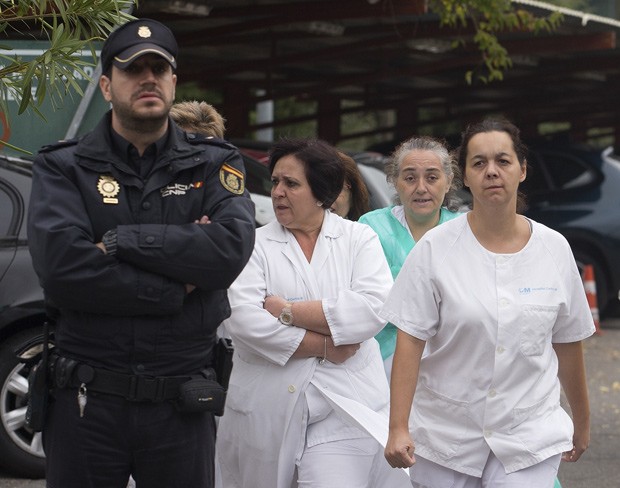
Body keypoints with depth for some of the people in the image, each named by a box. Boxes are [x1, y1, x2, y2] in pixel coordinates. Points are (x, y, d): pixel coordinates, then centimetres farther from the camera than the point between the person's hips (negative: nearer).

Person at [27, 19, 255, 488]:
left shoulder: (215, 165, 6)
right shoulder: (63, 167, 2)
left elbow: (231, 248, -13)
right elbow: (60, 265, -15)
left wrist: (121, 241, -14)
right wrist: (178, 288, -14)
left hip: (181, 407, 1)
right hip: (86, 400, -1)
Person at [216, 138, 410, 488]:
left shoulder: (360, 239, 7)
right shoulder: (256, 245, 6)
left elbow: (374, 307, -11)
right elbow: (242, 319, -10)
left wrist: (288, 311, -10)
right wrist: (323, 346, -10)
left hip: (344, 407, -1)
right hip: (265, 412, 1)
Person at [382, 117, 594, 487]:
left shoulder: (554, 249, 1)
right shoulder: (435, 249, -5)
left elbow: (568, 343, 10)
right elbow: (410, 342, -8)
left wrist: (582, 423, 19)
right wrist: (398, 428, -15)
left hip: (529, 437, 1)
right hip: (446, 436, 0)